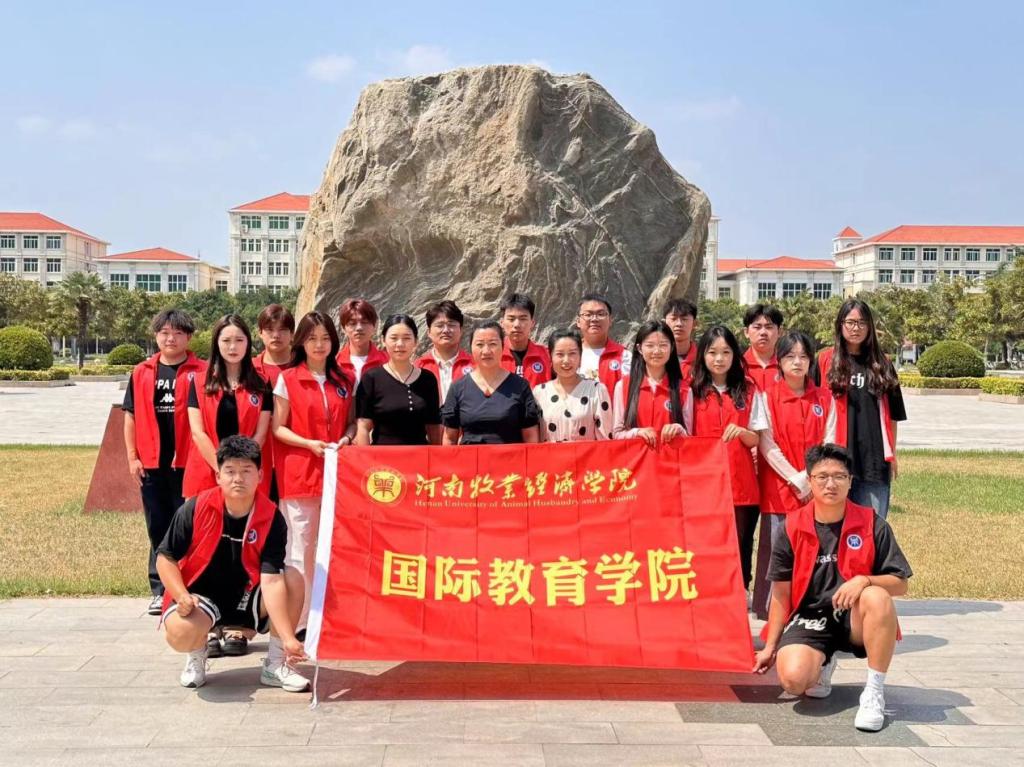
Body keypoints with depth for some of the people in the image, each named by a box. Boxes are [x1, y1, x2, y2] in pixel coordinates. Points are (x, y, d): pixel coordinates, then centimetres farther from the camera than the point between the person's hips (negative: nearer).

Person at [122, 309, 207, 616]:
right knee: (158, 529, 10)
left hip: (188, 464, -3)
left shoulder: (201, 371, 0)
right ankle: (160, 590, 18)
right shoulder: (142, 373, 10)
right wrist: (132, 457, 5)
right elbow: (131, 416, 12)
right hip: (152, 464, 3)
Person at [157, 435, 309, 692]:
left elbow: (271, 580, -23)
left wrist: (288, 638, -34)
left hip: (245, 597, 2)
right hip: (198, 596, -2)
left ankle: (276, 665, -5)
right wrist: (182, 596, -26)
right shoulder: (195, 509, -17)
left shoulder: (271, 518, -17)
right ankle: (197, 655, 6)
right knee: (181, 632, -35)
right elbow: (165, 558, -8)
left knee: (293, 579, -23)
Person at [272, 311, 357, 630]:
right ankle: (299, 619, 7)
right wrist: (309, 443, -14)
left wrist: (346, 439, -5)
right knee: (301, 547, 1)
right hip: (299, 472, -3)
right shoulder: (288, 379, 2)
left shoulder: (344, 381, 12)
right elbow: (278, 427, 0)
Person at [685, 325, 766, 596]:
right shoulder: (694, 391, 6)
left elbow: (755, 440, 6)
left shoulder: (748, 391, 8)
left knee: (740, 544, 1)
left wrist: (741, 432, -14)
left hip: (741, 483, 1)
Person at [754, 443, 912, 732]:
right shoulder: (791, 529, -2)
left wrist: (865, 581, -23)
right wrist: (770, 647, 5)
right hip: (808, 617, 1)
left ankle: (874, 693, -19)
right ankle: (823, 664, 13)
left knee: (878, 598, -35)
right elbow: (781, 594, 5)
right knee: (793, 678, -28)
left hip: (854, 619, 0)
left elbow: (900, 584, -2)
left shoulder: (872, 525, -4)